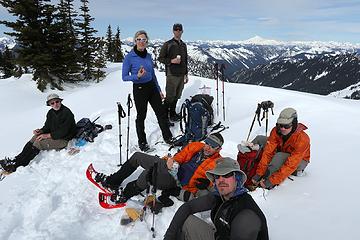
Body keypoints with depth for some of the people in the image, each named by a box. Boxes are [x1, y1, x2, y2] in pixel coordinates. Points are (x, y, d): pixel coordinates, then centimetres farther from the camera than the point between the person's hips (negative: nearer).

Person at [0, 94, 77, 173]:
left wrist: (47, 135, -21)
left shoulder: (67, 113, -18)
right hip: (53, 135, 8)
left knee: (39, 143, -20)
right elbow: (47, 127, 13)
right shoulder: (50, 113, 8)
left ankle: (16, 164, -17)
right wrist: (41, 131, -10)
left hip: (63, 140, -8)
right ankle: (16, 160, -10)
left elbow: (63, 131, -22)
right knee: (35, 138, -9)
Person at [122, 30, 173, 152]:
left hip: (152, 87, 5)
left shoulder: (148, 56, 5)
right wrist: (137, 76, -26)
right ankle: (142, 142, 26)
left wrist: (159, 90, 15)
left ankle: (168, 137, 25)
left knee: (161, 113, 8)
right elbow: (124, 77, -8)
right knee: (141, 116, 8)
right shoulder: (129, 57, -11)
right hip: (139, 89, -5)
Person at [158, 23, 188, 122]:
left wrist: (186, 74, 18)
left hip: (181, 75, 6)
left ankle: (172, 112, 25)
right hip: (172, 74, -6)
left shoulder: (183, 45, 15)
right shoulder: (168, 44, -4)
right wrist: (171, 61, -17)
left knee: (177, 96, 12)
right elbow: (160, 58, -3)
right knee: (170, 96, -6)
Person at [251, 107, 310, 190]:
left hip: (299, 161, -5)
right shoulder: (276, 131, -23)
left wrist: (273, 181, -44)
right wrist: (259, 173, -35)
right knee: (259, 139, -10)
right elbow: (268, 152, -27)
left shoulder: (302, 139, -35)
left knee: (280, 156, -38)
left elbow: (291, 164, -39)